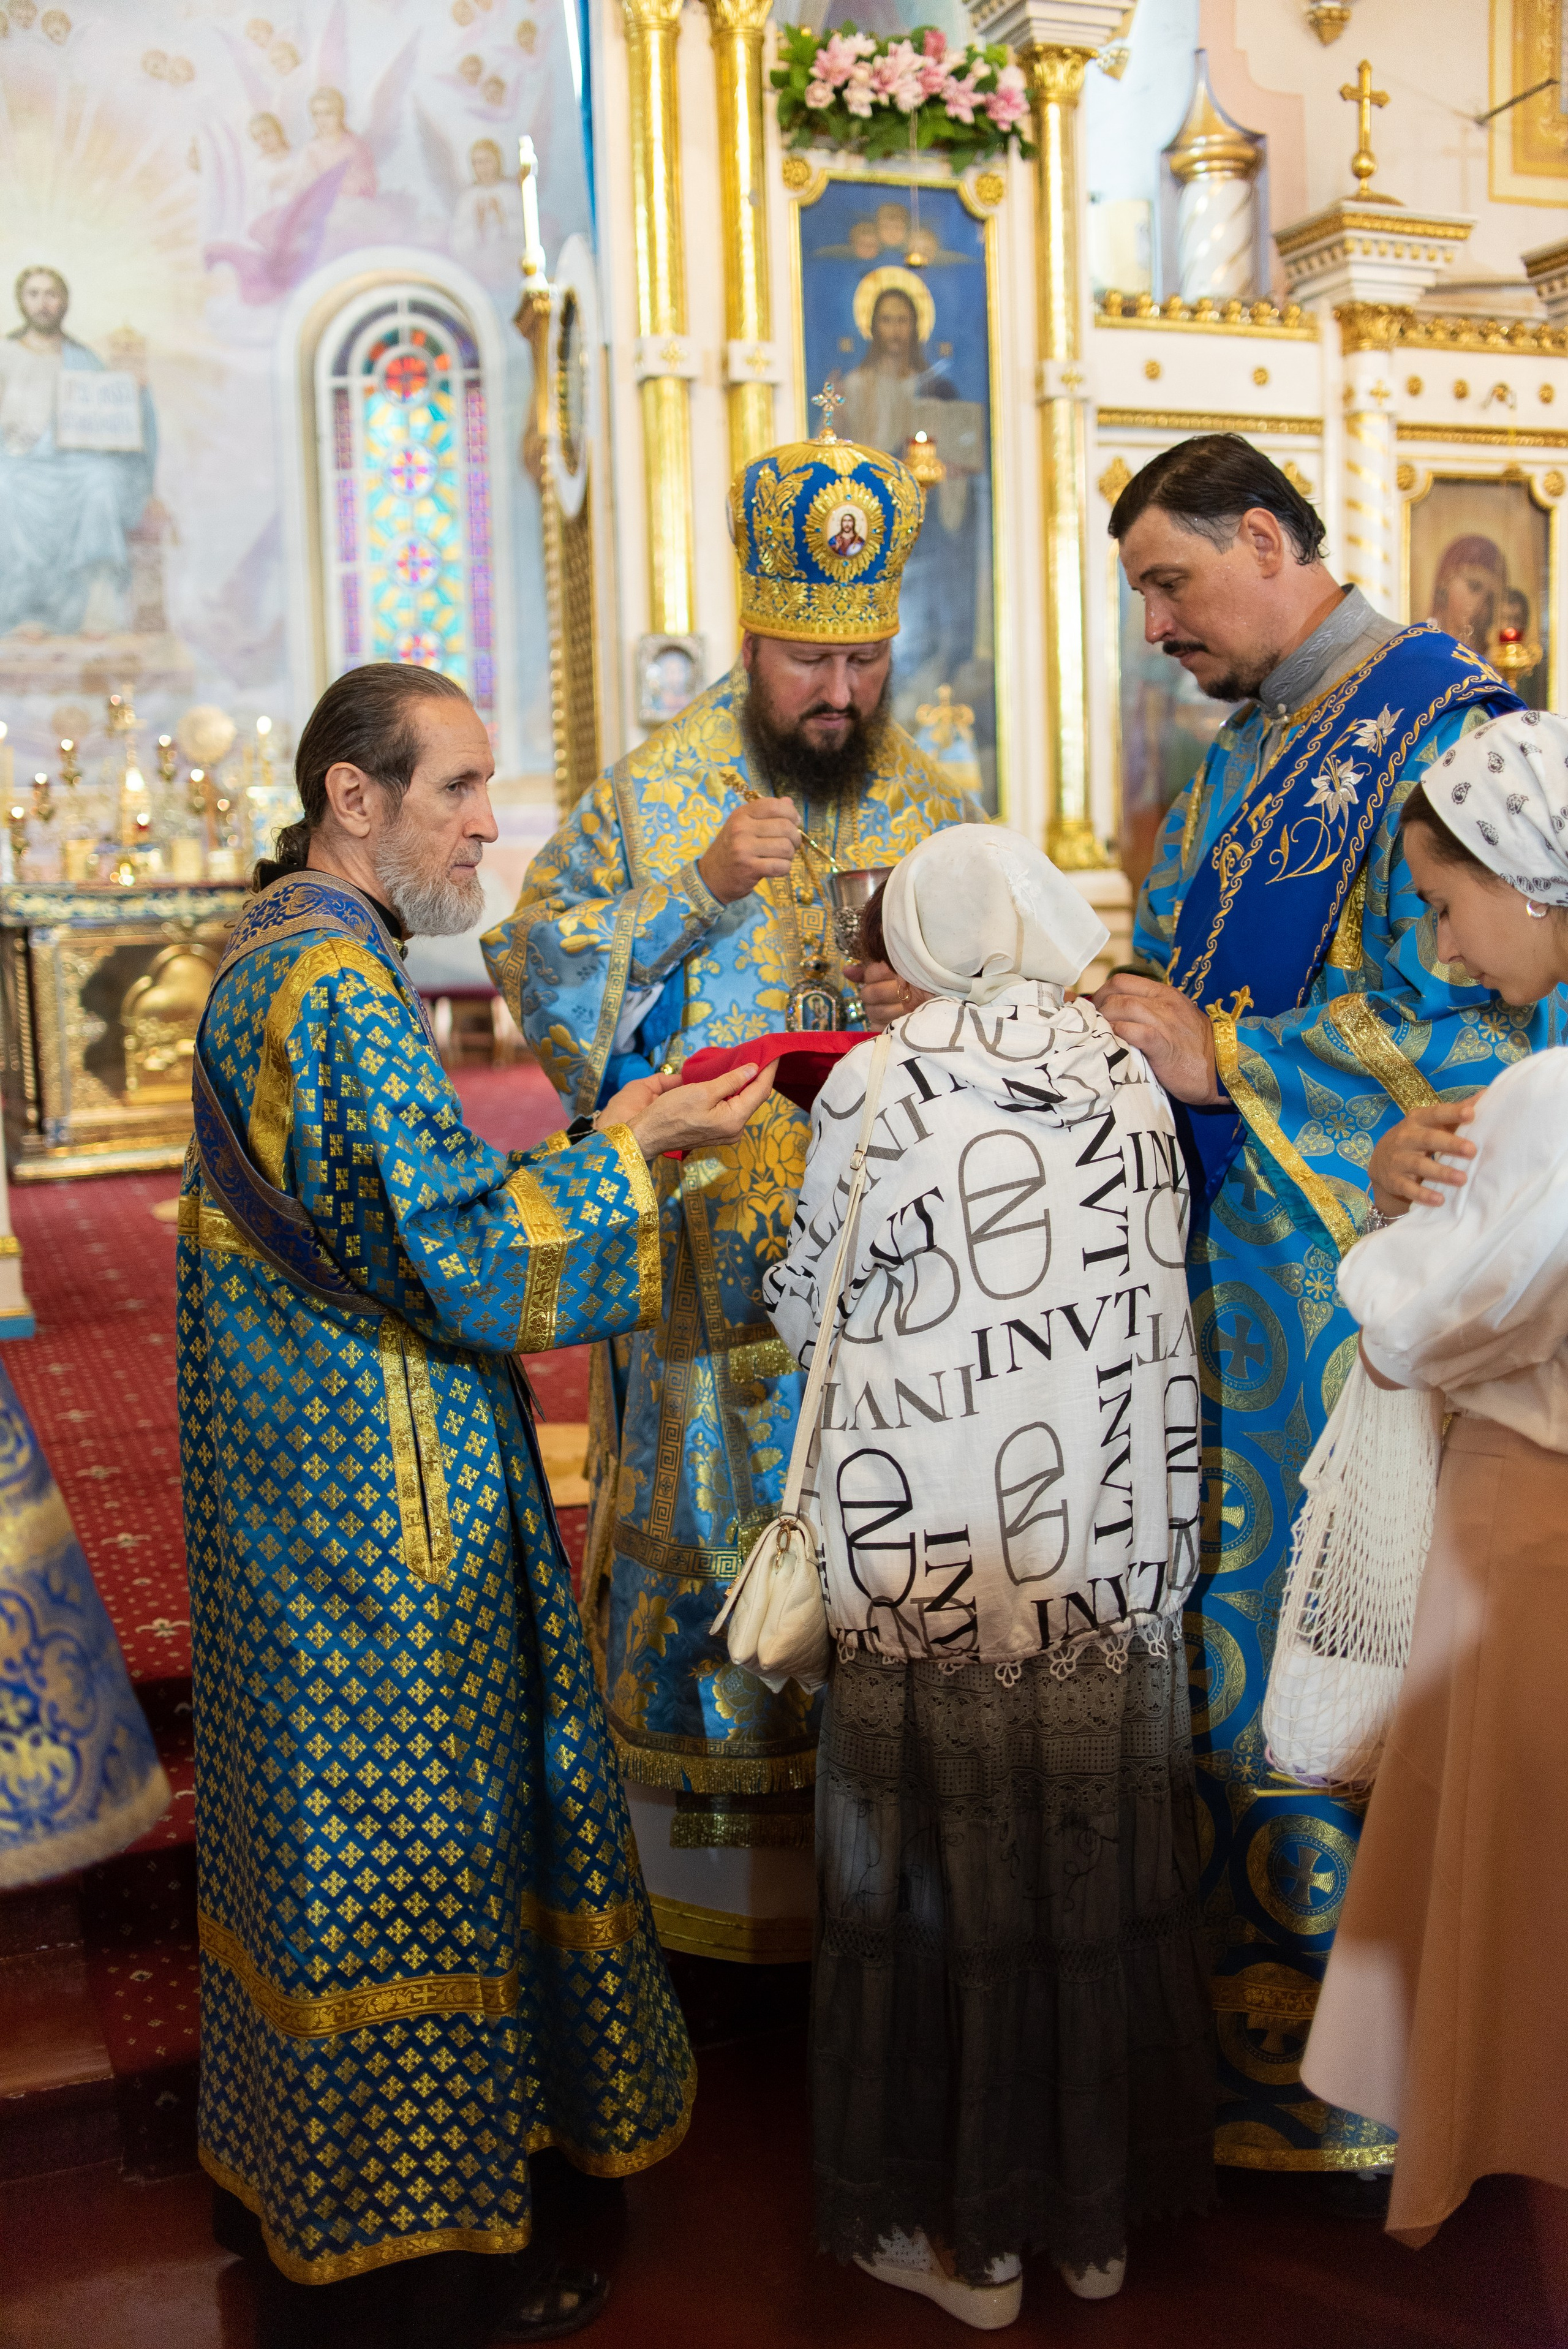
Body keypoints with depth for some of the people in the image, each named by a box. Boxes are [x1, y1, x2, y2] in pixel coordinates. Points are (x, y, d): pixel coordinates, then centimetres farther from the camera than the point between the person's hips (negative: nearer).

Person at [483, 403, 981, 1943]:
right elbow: (538, 970, -5)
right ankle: (710, 1863, 20)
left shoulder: (930, 807, 8)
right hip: (713, 1256, -3)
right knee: (709, 1532, 3)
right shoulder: (652, 797, -1)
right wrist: (696, 892, -17)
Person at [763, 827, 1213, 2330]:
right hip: (1116, 1564, 4)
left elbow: (806, 1311, -1)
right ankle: (1100, 2209, 31)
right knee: (1097, 1860, 15)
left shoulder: (878, 1090, -10)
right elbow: (1163, 1320, 7)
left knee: (944, 1871, 9)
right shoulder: (1127, 1080, 3)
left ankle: (966, 2235, 24)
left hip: (932, 1565, -4)